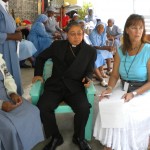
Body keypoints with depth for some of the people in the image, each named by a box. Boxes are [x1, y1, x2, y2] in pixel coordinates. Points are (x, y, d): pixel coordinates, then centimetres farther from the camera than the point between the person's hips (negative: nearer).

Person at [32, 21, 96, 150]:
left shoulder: (90, 51, 6)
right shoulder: (57, 45, 7)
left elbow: (89, 71, 13)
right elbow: (41, 58, 20)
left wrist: (88, 78, -10)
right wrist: (38, 74, 7)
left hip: (74, 87, 0)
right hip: (55, 85, 1)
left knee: (84, 108, -29)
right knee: (42, 108, -26)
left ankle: (79, 137, 2)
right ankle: (55, 137, 0)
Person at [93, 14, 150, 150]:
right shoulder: (121, 50, 1)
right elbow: (115, 75, 4)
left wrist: (134, 94, -24)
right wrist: (109, 88, -16)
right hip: (123, 89, 4)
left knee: (124, 114, -25)